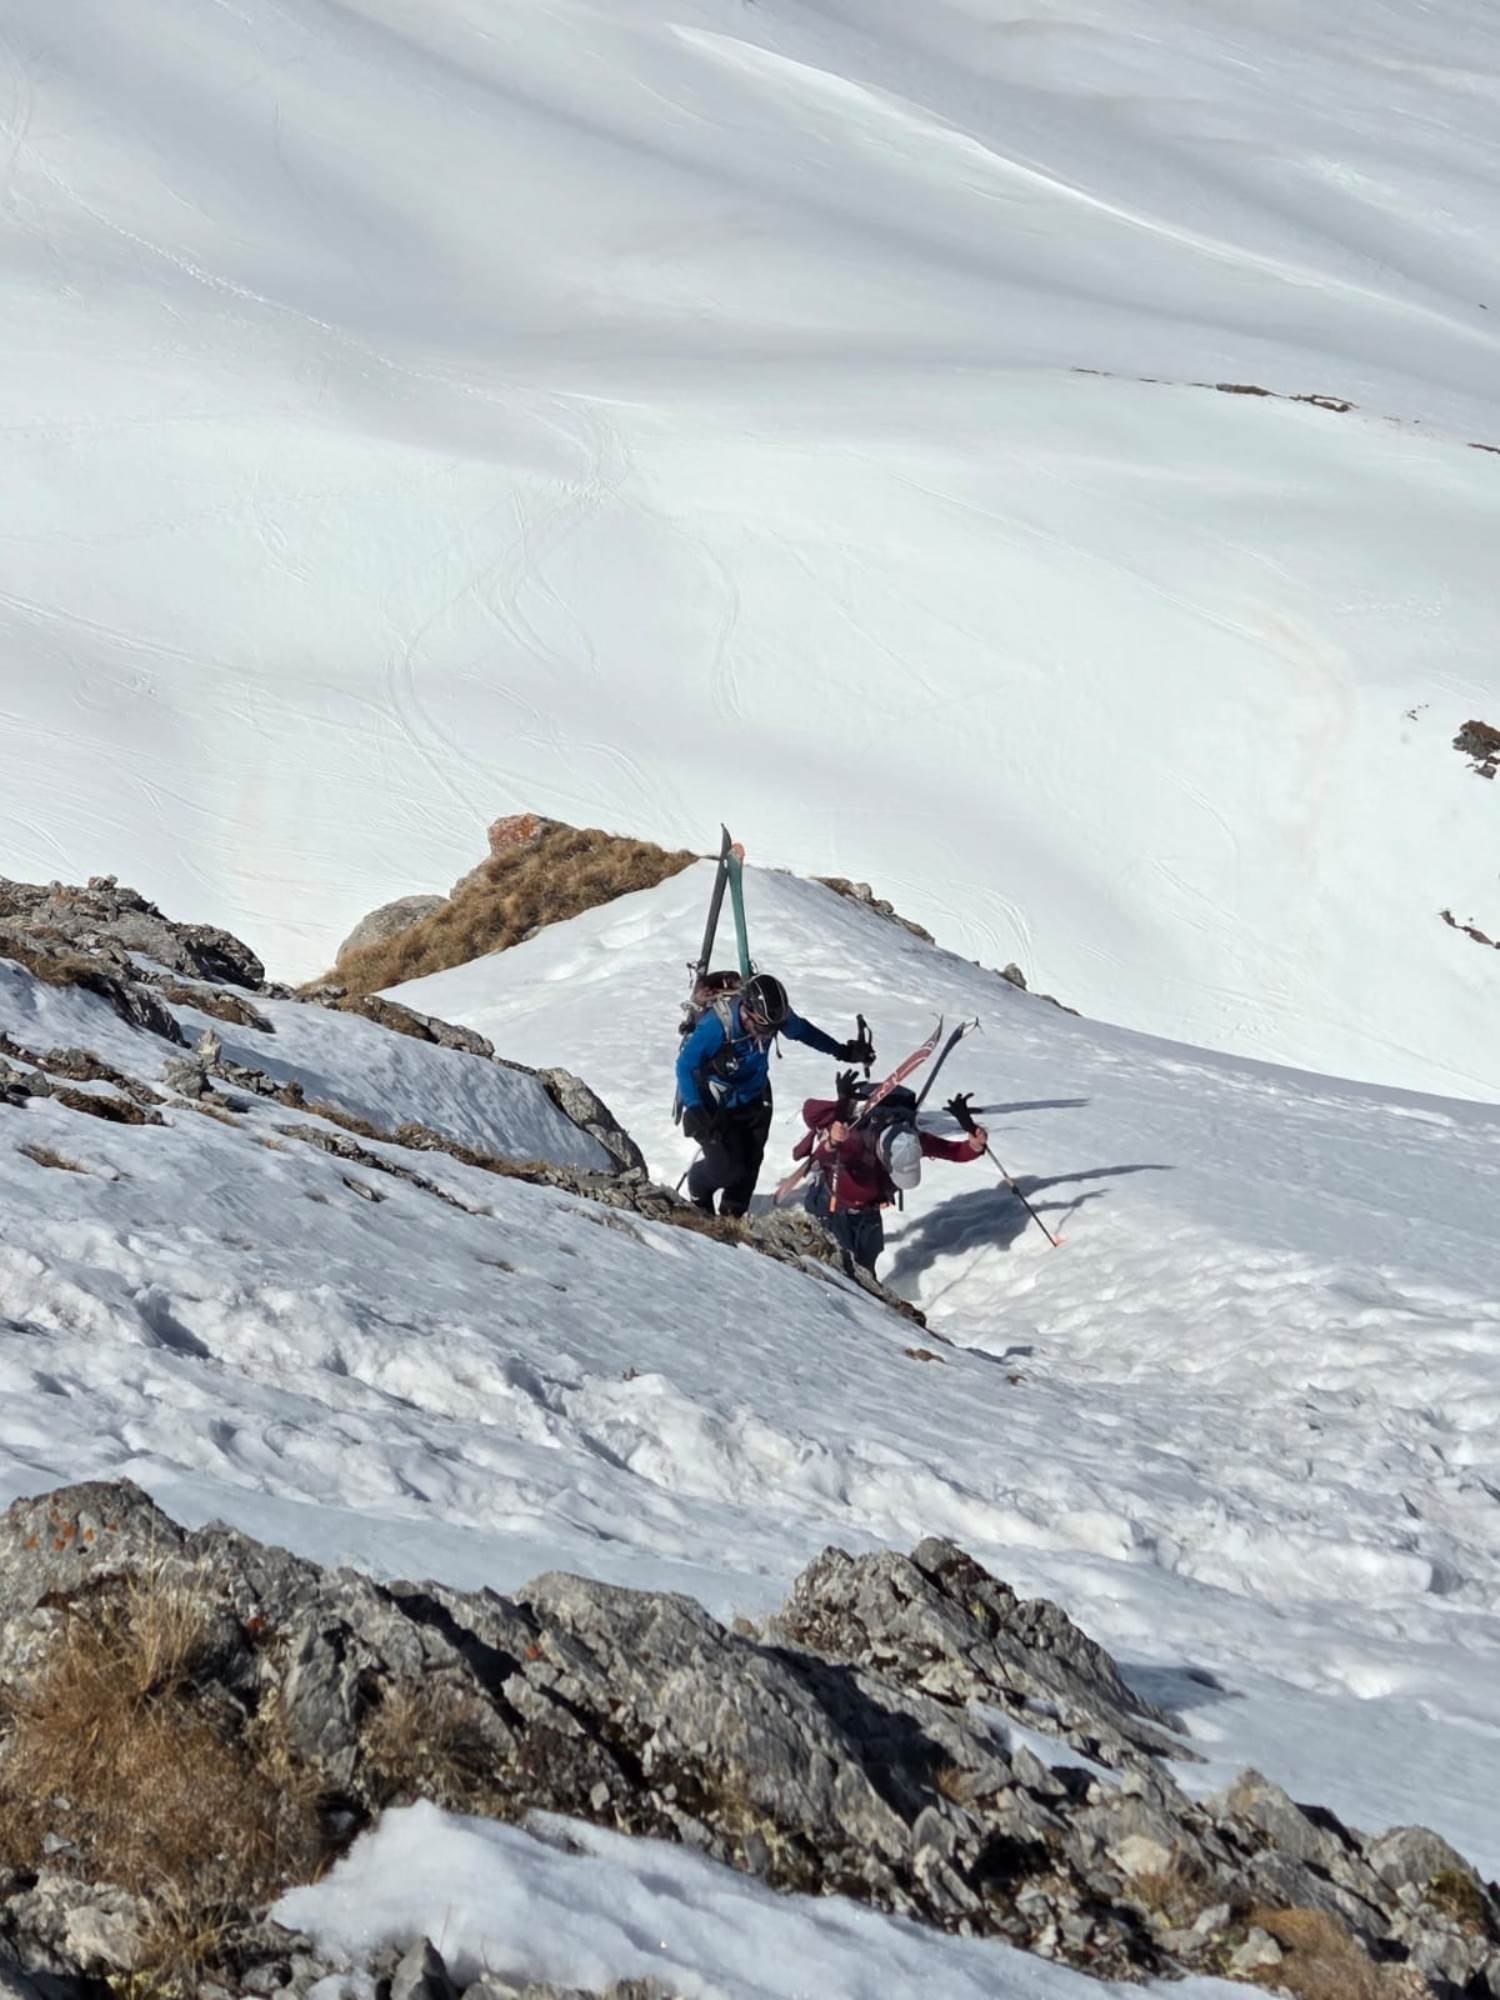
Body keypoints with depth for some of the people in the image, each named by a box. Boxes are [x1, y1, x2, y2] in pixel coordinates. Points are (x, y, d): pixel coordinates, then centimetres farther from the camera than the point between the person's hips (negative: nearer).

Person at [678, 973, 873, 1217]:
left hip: (753, 1099, 5)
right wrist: (693, 1109, -36)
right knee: (727, 1167, -12)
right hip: (715, 1104, -5)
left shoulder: (776, 1015, -19)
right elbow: (685, 1065, -26)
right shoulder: (716, 1026, -35)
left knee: (749, 1163, 3)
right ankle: (698, 1193, 23)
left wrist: (844, 1051, 8)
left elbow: (802, 1030, 3)